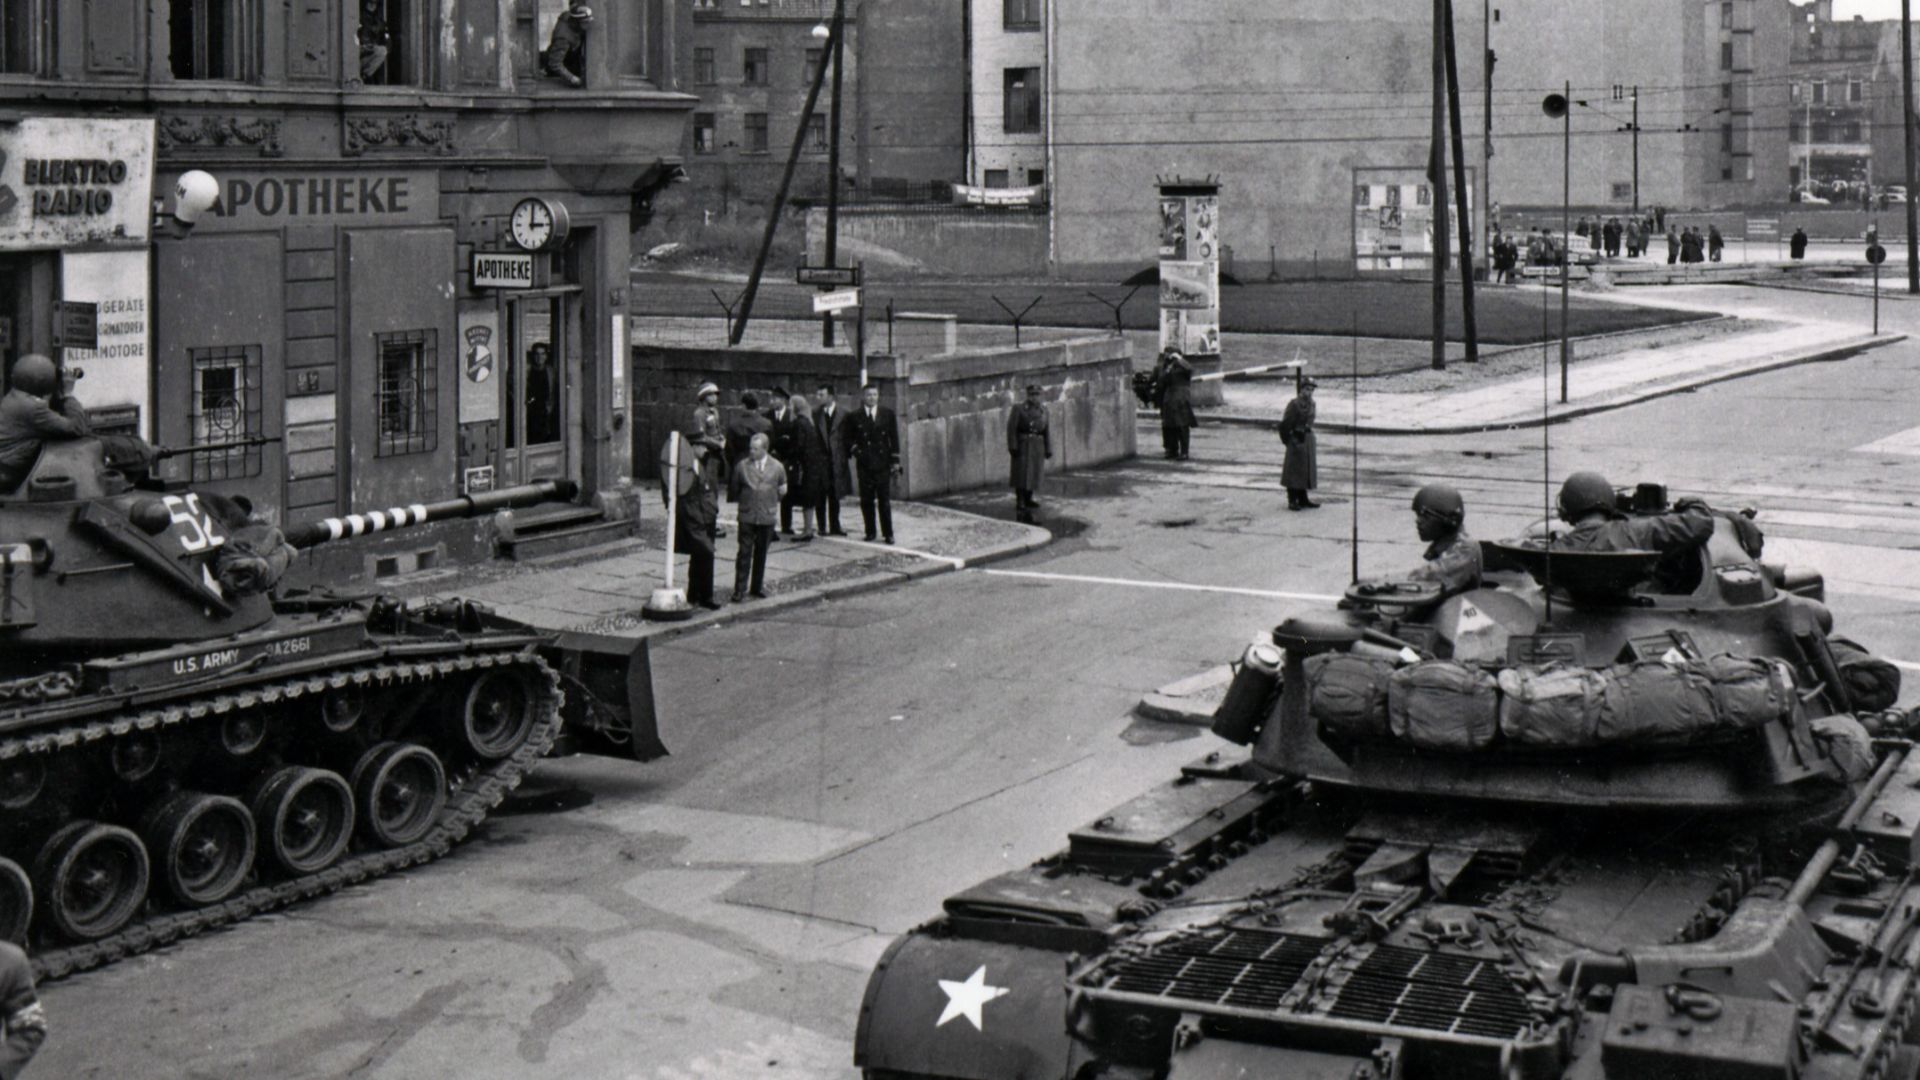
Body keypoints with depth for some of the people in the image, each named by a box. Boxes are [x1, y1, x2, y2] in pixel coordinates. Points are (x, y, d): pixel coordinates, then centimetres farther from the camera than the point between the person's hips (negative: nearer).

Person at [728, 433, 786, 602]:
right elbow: (735, 489, 12)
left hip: (767, 516, 1)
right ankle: (740, 589, -4)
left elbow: (782, 489, 14)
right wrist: (742, 502, 10)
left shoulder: (777, 467, 0)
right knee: (744, 553, -6)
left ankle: (757, 587, 22)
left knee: (761, 554, 11)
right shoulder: (742, 466, -2)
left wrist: (773, 502, 11)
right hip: (747, 516, -1)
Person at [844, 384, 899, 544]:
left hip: (883, 463, 0)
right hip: (864, 463, 0)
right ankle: (870, 532, 10)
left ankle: (888, 533, 4)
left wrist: (895, 460, 2)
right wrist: (855, 450, -7)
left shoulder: (887, 414, 7)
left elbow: (894, 438, 7)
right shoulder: (854, 417, 5)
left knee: (885, 500, -1)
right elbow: (849, 439, 11)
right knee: (866, 500, 2)